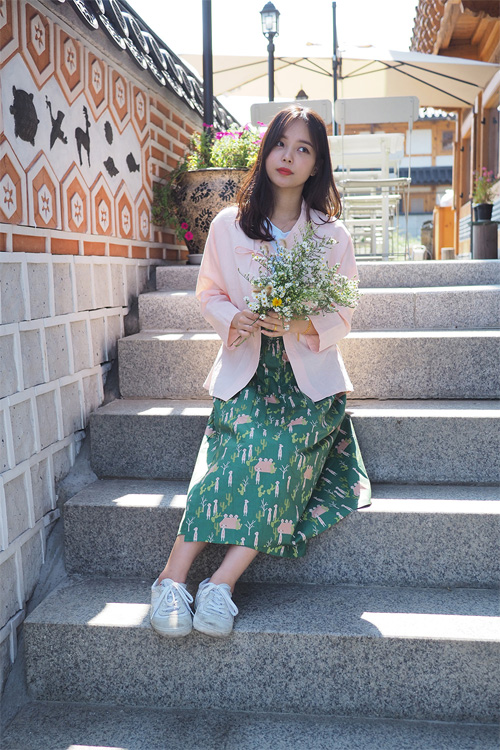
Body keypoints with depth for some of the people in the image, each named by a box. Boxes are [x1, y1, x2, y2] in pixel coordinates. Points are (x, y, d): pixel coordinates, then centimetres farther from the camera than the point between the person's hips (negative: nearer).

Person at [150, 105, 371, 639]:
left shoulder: (332, 235, 4)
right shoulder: (227, 225, 6)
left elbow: (342, 317, 6)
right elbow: (209, 293, 14)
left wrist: (303, 325, -17)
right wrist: (233, 320, -9)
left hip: (309, 378, 0)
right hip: (245, 371, 0)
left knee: (281, 453, -28)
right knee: (239, 450, -28)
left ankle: (222, 583, -26)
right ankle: (172, 580, -26)